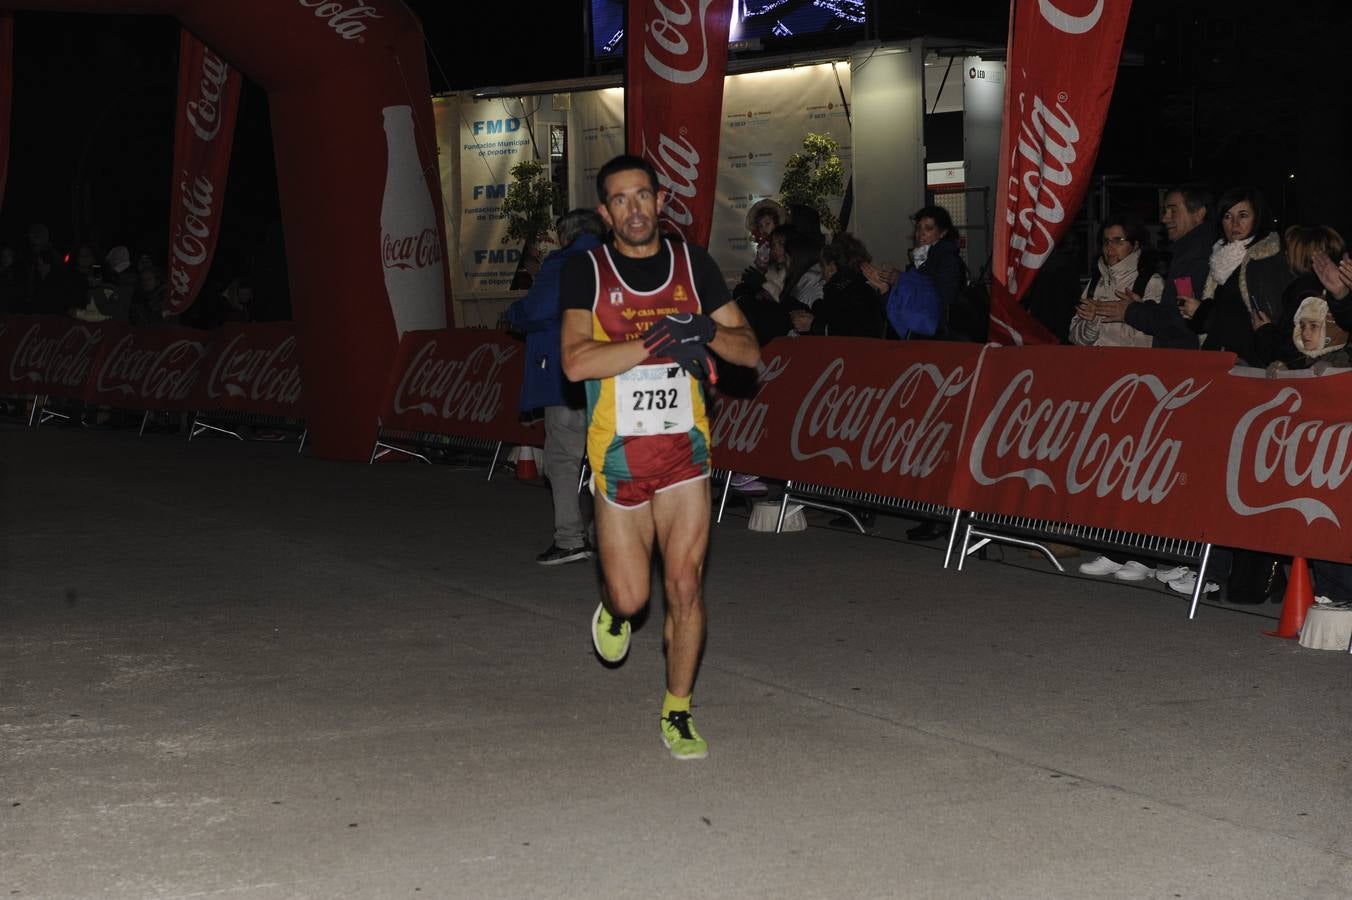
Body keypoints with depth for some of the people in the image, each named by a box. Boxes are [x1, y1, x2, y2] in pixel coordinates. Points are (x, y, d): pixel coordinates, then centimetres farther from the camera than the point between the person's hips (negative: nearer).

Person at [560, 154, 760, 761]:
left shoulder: (693, 264, 5)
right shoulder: (587, 271, -2)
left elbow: (750, 351, 6)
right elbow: (577, 362, -17)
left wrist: (707, 331, -14)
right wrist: (660, 338, -22)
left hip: (684, 448, 1)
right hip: (619, 454, -1)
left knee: (685, 584, -5)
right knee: (631, 597, 2)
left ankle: (677, 711, 12)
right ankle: (614, 610, 40)